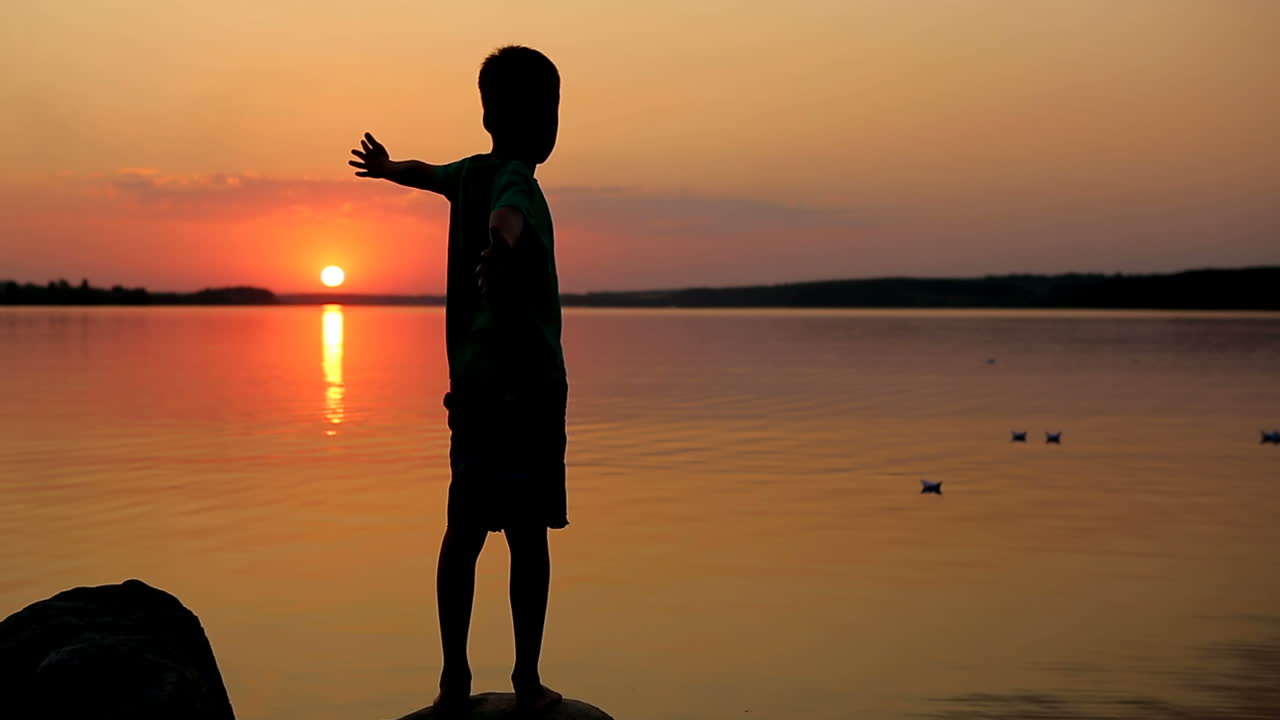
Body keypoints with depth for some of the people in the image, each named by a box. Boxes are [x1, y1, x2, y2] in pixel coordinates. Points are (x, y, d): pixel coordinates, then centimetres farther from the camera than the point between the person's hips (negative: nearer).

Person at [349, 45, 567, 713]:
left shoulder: (470, 173, 13)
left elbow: (425, 172, 37)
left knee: (465, 532, 9)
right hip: (529, 384, -7)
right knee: (528, 536, -1)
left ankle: (455, 676, 13)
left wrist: (385, 167, 59)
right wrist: (503, 246, -59)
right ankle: (527, 681, 4)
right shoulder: (516, 180, -11)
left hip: (472, 382, 7)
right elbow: (506, 215, -37)